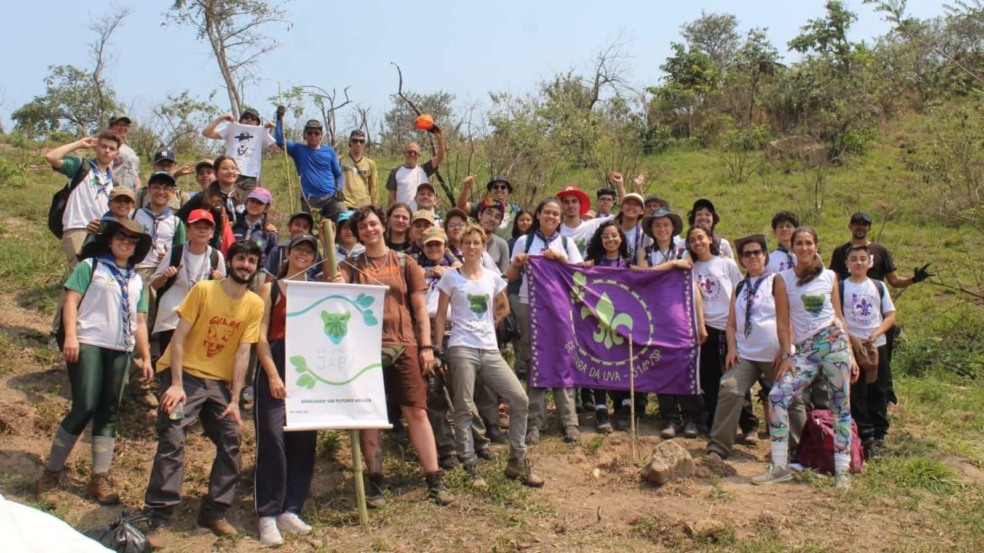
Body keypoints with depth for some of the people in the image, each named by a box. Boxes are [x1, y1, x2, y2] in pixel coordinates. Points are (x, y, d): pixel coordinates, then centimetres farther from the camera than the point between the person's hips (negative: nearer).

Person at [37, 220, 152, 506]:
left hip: (121, 351, 5)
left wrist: (145, 357, 15)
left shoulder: (137, 281, 20)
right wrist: (70, 337, -17)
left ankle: (99, 479, 9)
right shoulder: (91, 266, 5)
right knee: (85, 408, -12)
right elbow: (71, 301, -4)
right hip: (88, 344, -5)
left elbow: (140, 322, 20)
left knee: (108, 413, 4)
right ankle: (51, 472, 3)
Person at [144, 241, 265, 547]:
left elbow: (243, 353, -4)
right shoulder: (203, 289, -11)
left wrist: (235, 400, -9)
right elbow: (179, 337, -12)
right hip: (184, 374, -4)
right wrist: (176, 383, -19)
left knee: (231, 443, 0)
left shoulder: (255, 304, -2)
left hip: (219, 381, 4)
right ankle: (159, 518, -11)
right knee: (172, 441, -15)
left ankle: (213, 512, 14)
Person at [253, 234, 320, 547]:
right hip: (276, 365, -4)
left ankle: (290, 510, 12)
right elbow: (261, 335, -1)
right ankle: (267, 515, -5)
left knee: (304, 440, 3)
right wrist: (273, 375, -12)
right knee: (273, 437, -10)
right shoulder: (271, 289, 8)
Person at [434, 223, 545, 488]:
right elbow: (441, 316, 1)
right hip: (462, 349, -4)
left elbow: (504, 308, 27)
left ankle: (517, 461, 10)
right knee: (464, 409, -3)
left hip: (490, 350, 4)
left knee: (520, 399, -3)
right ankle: (471, 468, 8)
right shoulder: (451, 277, 1)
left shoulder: (493, 277, 10)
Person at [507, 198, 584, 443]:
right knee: (533, 363, 1)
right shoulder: (524, 241, 8)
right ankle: (535, 423, 4)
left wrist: (561, 258, -11)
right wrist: (517, 264, -12)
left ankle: (569, 422, 1)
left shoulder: (566, 243, 10)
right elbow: (511, 277, 9)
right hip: (529, 306, 0)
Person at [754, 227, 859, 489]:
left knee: (840, 405, 0)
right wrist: (786, 356, -3)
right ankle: (780, 466, -6)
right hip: (804, 349, 0)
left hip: (834, 341, 0)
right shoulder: (783, 279, 5)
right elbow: (783, 321, 3)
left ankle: (842, 470, 7)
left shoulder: (829, 276, 8)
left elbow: (839, 316, 12)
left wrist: (850, 354, 8)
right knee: (777, 396, -14)